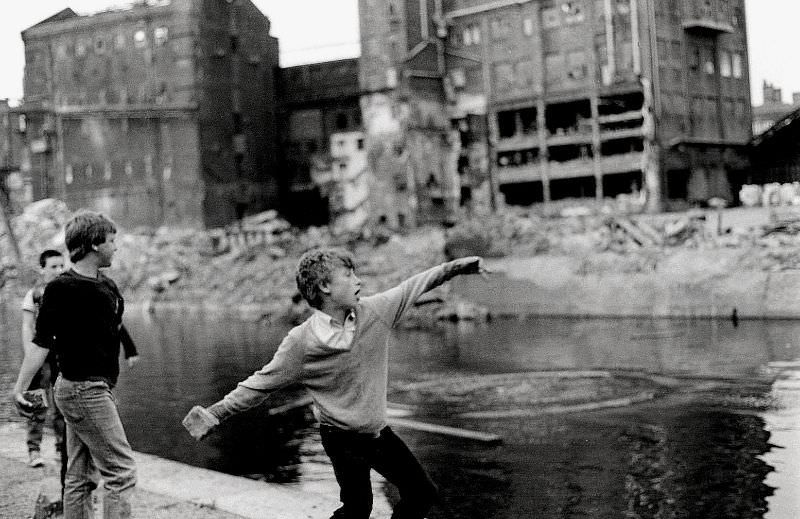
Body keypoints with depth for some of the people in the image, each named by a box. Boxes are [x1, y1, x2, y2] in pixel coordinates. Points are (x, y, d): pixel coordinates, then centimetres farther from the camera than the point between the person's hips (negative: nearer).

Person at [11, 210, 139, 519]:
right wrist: (20, 387, -21)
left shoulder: (107, 286, 10)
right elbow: (41, 342, -16)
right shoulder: (61, 289, -14)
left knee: (81, 476, 13)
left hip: (97, 388, 9)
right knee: (121, 471, -9)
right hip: (83, 390, -9)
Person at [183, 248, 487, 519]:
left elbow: (413, 287, 7)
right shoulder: (301, 342, -19)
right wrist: (214, 414, -18)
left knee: (423, 493, 11)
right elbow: (261, 384, -12)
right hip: (344, 440, -5)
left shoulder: (375, 311, -8)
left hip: (379, 433, 6)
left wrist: (456, 267, 12)